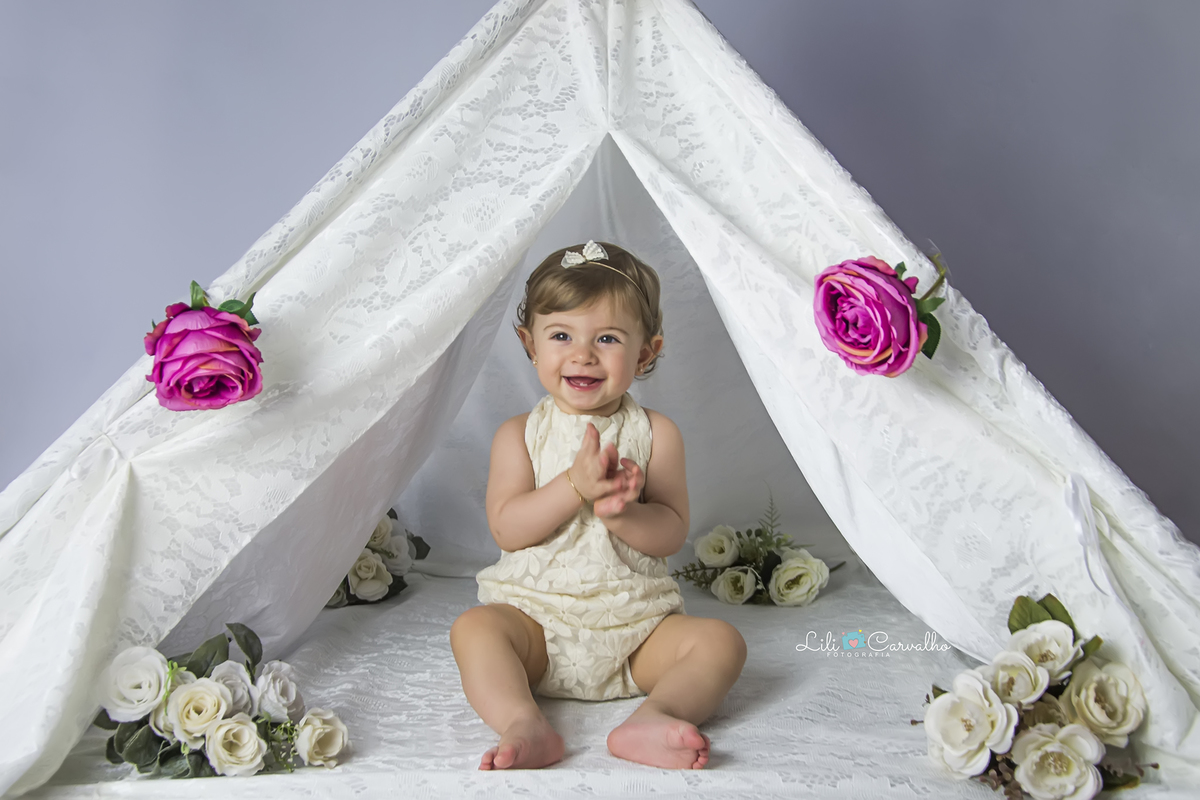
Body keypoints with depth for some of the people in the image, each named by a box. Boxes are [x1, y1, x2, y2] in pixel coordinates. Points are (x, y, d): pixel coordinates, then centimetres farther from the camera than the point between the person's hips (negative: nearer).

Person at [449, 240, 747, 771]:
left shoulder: (655, 434, 2)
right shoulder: (520, 434, 2)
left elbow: (671, 534, -4)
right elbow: (506, 527, -10)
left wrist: (619, 511, -25)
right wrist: (575, 485, -23)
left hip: (636, 624, 1)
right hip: (537, 616, 0)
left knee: (720, 641, -19)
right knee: (473, 627, -27)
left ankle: (654, 717, -38)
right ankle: (524, 726, -39)